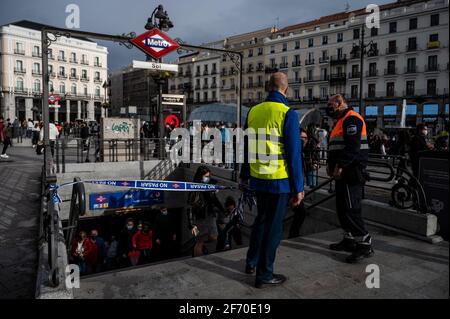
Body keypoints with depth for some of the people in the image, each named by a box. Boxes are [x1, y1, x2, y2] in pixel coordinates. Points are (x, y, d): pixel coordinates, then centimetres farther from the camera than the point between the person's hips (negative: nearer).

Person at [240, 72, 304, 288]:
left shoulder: (254, 111, 4)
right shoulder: (287, 113, -12)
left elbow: (246, 146, 11)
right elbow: (294, 153, -14)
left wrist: (244, 174, 22)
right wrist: (298, 187, -8)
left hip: (258, 178, 6)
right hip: (279, 180, -5)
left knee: (261, 219, 23)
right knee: (273, 226, 7)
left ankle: (251, 262, 35)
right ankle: (264, 275, 19)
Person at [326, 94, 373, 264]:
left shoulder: (351, 118, -11)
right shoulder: (341, 121, 22)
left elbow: (353, 146, -23)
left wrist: (340, 166, -23)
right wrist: (331, 165, 11)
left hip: (351, 173, -11)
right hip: (343, 173, 11)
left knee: (350, 209, -11)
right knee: (342, 208, 14)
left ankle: (365, 245, -3)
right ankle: (349, 240, 25)